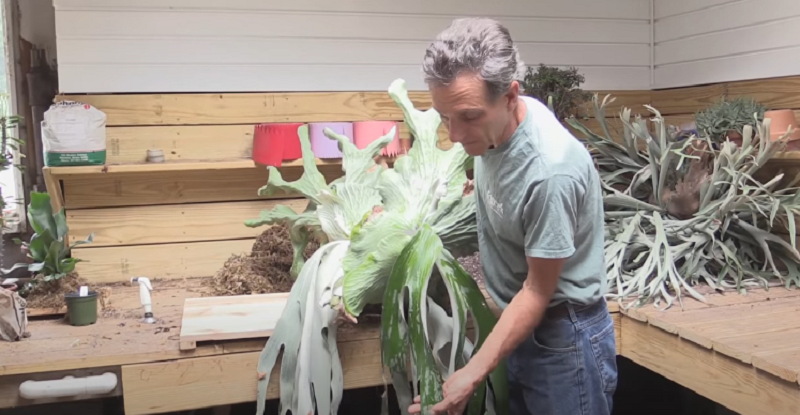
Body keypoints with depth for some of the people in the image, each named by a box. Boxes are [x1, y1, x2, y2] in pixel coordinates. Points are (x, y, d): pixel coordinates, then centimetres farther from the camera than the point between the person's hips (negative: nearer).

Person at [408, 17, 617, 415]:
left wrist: (471, 376, -23)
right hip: (519, 325, 8)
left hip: (563, 337, -8)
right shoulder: (493, 122, -9)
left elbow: (537, 292, -24)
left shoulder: (551, 171, -33)